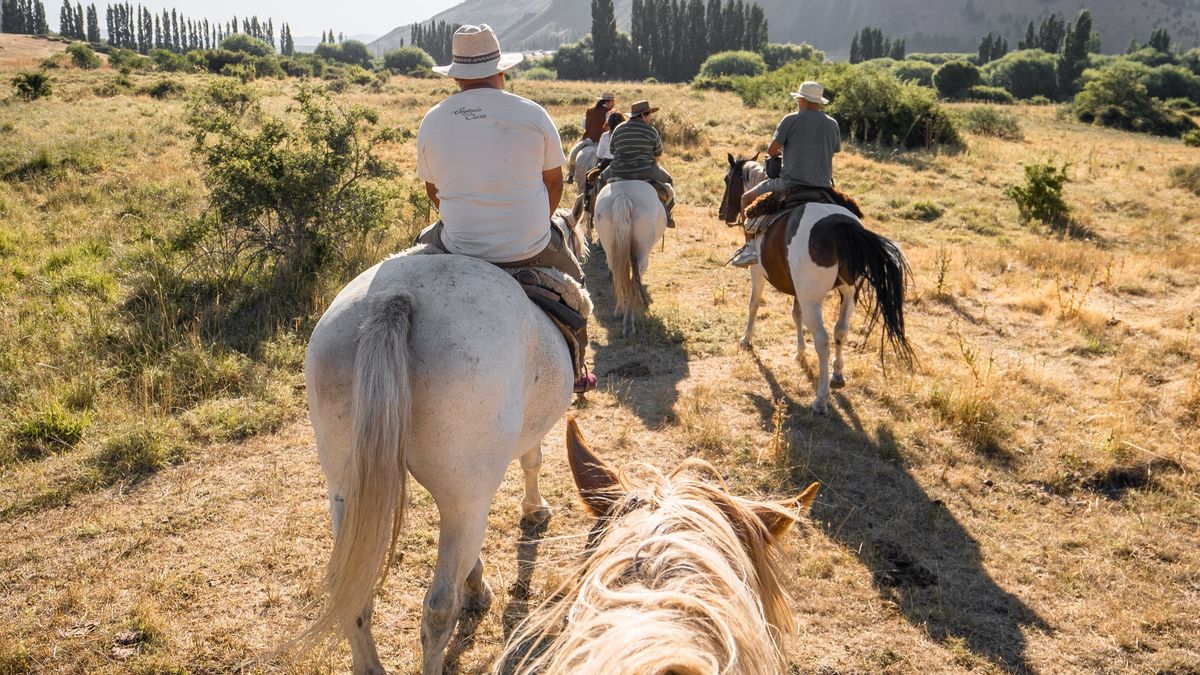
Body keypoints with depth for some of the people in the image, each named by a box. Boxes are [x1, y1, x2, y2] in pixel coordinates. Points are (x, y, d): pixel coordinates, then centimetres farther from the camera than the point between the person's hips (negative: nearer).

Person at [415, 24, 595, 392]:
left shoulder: (432, 120, -3)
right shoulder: (532, 114, -8)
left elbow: (432, 188, 8)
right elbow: (554, 181, 1)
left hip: (460, 243, 1)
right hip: (530, 247, -1)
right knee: (571, 277, 30)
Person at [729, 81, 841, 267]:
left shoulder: (791, 120, -6)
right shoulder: (832, 124, 7)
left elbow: (772, 150, -5)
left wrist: (780, 150, 18)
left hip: (791, 183, -4)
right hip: (823, 187, 4)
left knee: (747, 198, 14)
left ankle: (750, 247, 4)